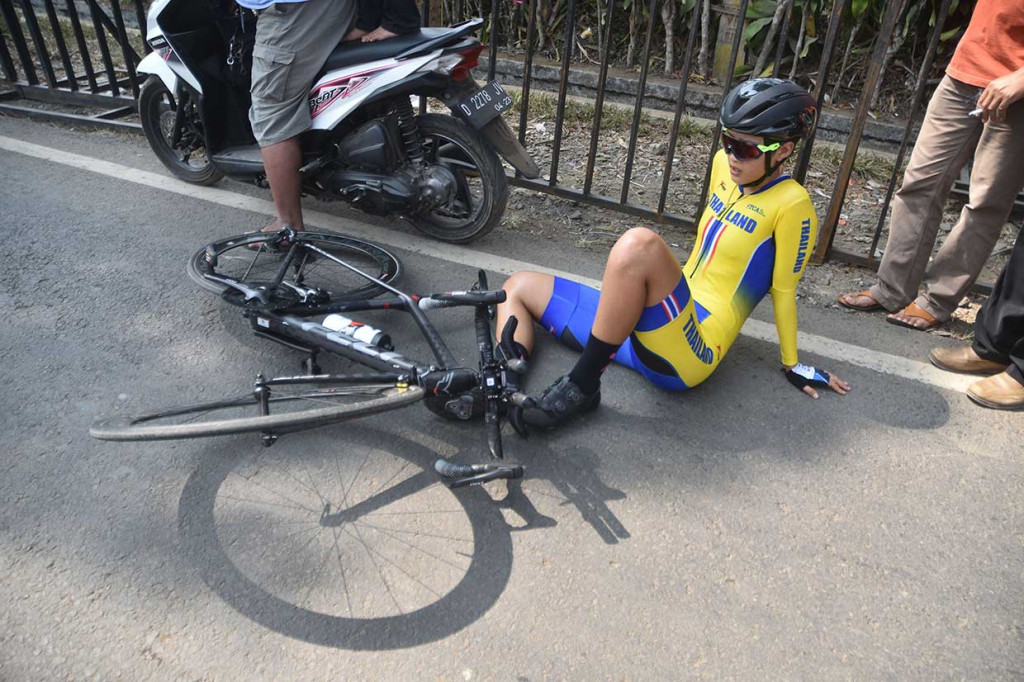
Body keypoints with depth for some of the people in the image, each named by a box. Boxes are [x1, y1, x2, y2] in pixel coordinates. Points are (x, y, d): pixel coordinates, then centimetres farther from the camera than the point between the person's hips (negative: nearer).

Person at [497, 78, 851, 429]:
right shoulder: (725, 164, 11)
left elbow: (784, 291, -1)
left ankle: (581, 386, -26)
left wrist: (793, 365, 7)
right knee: (519, 286, 10)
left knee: (639, 244, -37)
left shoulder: (791, 204, -9)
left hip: (687, 355, -9)